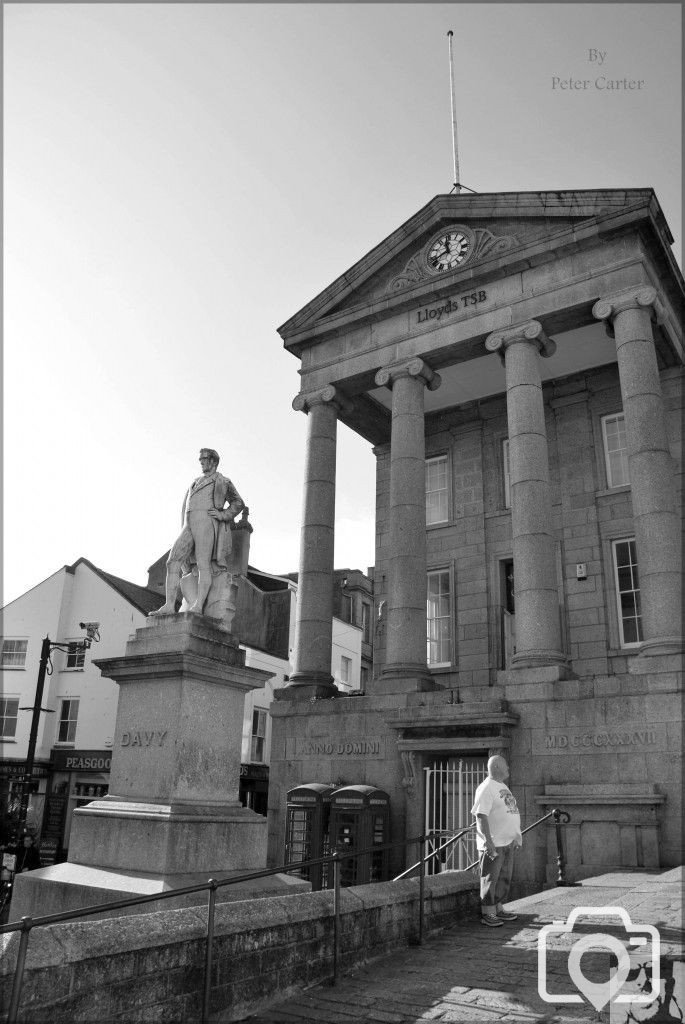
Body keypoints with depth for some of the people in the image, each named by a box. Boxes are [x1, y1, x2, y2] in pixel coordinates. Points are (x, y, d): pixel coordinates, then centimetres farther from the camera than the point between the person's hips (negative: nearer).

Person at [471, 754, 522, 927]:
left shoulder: (503, 787, 16)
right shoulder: (486, 788, -14)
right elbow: (481, 816, -20)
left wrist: (516, 835, 21)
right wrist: (488, 841, -24)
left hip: (508, 842, 9)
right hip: (493, 844, -9)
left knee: (504, 878, 13)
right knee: (490, 879, -2)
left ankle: (498, 908, 24)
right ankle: (487, 914, 5)